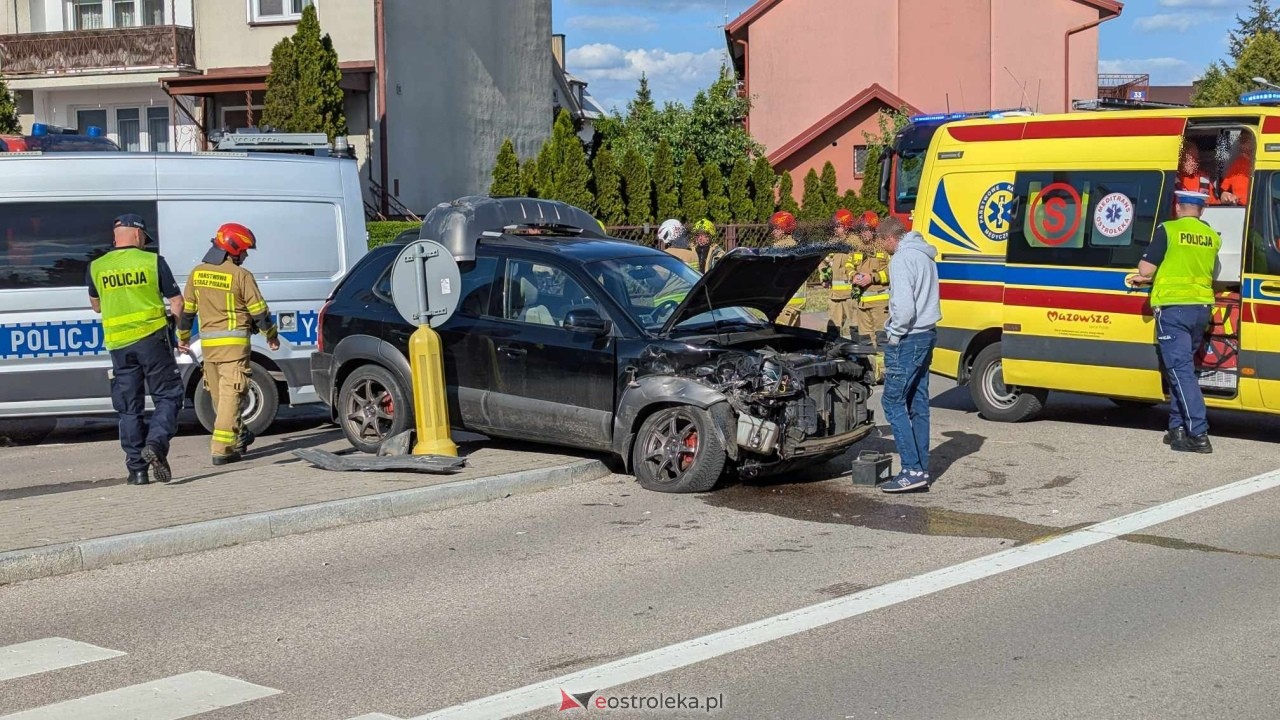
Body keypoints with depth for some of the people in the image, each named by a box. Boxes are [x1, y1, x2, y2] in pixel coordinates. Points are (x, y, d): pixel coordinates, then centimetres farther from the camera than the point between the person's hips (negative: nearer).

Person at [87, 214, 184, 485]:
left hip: (118, 345, 3)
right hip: (152, 338, -3)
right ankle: (156, 444, -16)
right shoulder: (153, 261, -3)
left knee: (129, 408, 9)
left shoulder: (96, 267, 5)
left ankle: (137, 468, 8)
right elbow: (177, 303, 0)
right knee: (168, 396, 8)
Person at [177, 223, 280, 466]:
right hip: (234, 342, -6)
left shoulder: (197, 273, 6)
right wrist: (272, 335, 9)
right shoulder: (241, 276, -10)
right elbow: (259, 311, -6)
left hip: (207, 342, 6)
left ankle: (237, 437, 31)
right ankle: (222, 448, -12)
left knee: (219, 395, 17)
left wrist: (183, 335, 26)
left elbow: (186, 308, 13)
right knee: (231, 394, -6)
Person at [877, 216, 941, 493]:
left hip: (908, 339, -10)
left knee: (893, 401, -6)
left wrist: (895, 333, -10)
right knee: (918, 403, 12)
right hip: (927, 335, 10)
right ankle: (922, 470, 16)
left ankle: (912, 470, -10)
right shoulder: (924, 255, 14)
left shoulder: (902, 259, -16)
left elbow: (905, 306, -25)